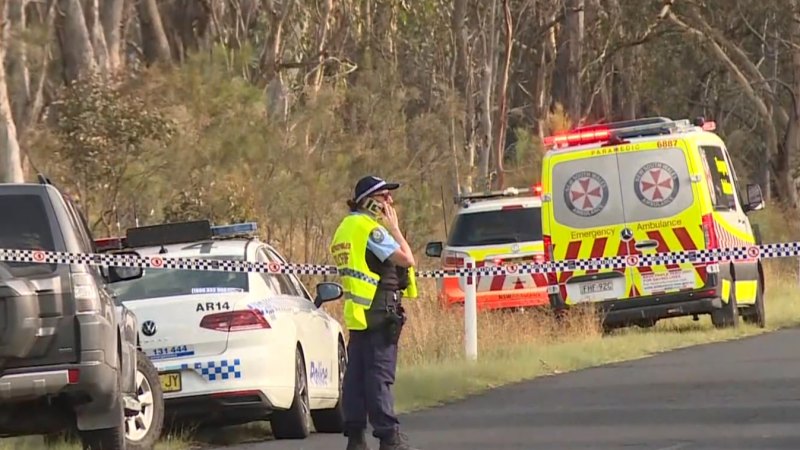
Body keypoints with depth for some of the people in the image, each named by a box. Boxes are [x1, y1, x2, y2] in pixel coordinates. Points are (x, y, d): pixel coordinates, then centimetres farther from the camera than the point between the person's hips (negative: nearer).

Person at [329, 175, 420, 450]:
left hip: (358, 313, 9)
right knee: (380, 374, -9)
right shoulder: (371, 229, -14)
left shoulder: (347, 227, 17)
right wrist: (394, 228, -6)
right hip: (379, 312, -9)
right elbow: (406, 259, -16)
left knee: (356, 374, 8)